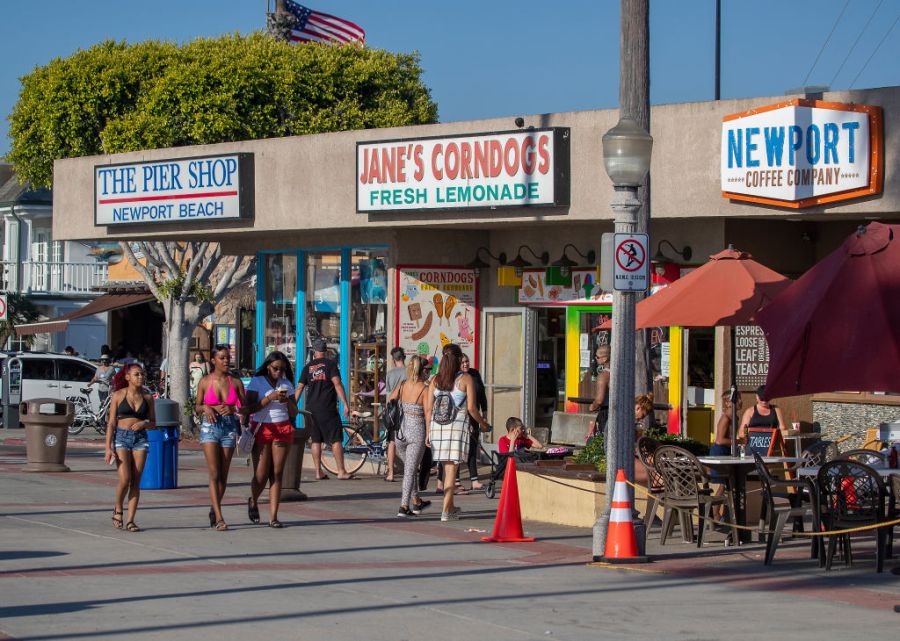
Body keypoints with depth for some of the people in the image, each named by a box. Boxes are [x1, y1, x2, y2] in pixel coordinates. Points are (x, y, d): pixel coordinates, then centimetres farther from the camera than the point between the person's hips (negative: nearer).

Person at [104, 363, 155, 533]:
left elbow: (153, 423, 14)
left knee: (136, 482, -2)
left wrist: (143, 423, -9)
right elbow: (111, 423, 0)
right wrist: (108, 447, -7)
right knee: (124, 479, -13)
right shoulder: (118, 395, 1)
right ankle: (118, 509, 14)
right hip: (121, 437, -3)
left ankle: (130, 520, 2)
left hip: (140, 439, 3)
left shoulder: (147, 397, 8)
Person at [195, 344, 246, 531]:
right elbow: (197, 406, 9)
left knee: (223, 475, 8)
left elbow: (245, 407, 4)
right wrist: (206, 408, -13)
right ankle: (218, 518, -14)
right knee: (214, 473, -10)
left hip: (230, 428, 2)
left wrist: (232, 409, -17)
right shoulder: (205, 381, 1)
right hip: (210, 427, -2)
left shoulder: (236, 382, 3)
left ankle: (214, 511, 28)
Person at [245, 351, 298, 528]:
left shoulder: (286, 384, 12)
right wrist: (270, 398, -17)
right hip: (262, 428, -3)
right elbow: (249, 408, -9)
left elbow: (294, 413, 13)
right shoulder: (257, 382, 0)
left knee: (277, 473, -2)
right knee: (261, 474, -5)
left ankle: (273, 517, -2)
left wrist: (287, 401, -7)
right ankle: (253, 502, 26)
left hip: (283, 429, 3)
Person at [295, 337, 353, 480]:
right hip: (328, 409, -4)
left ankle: (318, 472, 8)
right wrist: (345, 404, -13)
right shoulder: (330, 364, -2)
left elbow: (299, 388, 8)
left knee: (316, 441, 8)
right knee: (335, 440, -2)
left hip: (311, 409, 4)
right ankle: (341, 471, -6)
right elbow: (337, 384, -12)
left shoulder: (307, 367, 9)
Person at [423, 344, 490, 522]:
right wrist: (483, 423, 9)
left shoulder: (435, 380, 6)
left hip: (437, 426, 4)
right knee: (451, 469, -3)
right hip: (457, 426, -4)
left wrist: (428, 432, 9)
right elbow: (471, 407, -7)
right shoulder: (466, 379, -3)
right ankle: (446, 511, -7)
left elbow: (428, 408, 4)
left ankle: (451, 507, 26)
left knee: (446, 467, 15)